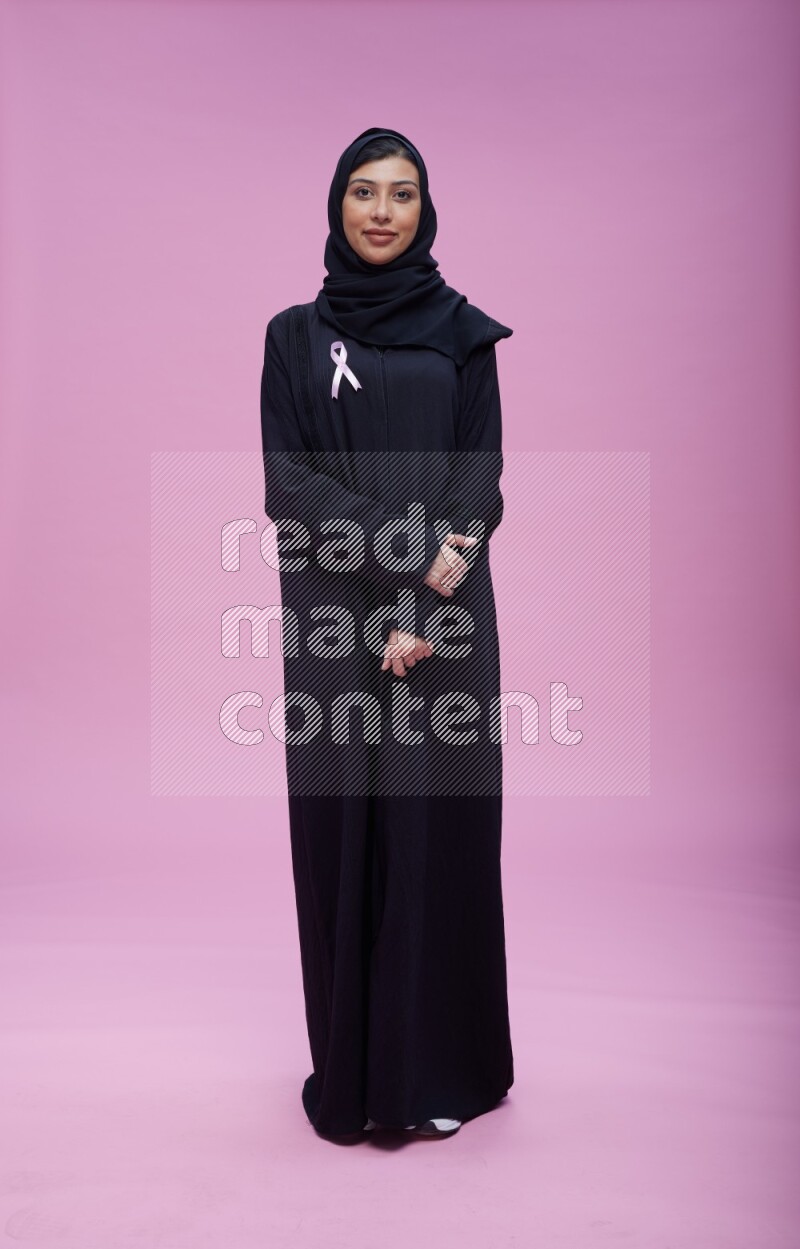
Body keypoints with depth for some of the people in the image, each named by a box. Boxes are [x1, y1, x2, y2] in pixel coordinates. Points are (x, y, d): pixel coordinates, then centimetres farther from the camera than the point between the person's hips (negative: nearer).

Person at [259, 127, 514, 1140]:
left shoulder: (464, 333, 8)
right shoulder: (294, 336, 8)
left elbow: (482, 484, -1)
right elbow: (288, 485, -3)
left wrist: (422, 612, -14)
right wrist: (408, 555, -16)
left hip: (448, 617, 0)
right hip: (332, 618, 0)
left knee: (439, 827, 4)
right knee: (341, 831, 4)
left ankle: (438, 1066, 21)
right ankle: (349, 1068, 20)